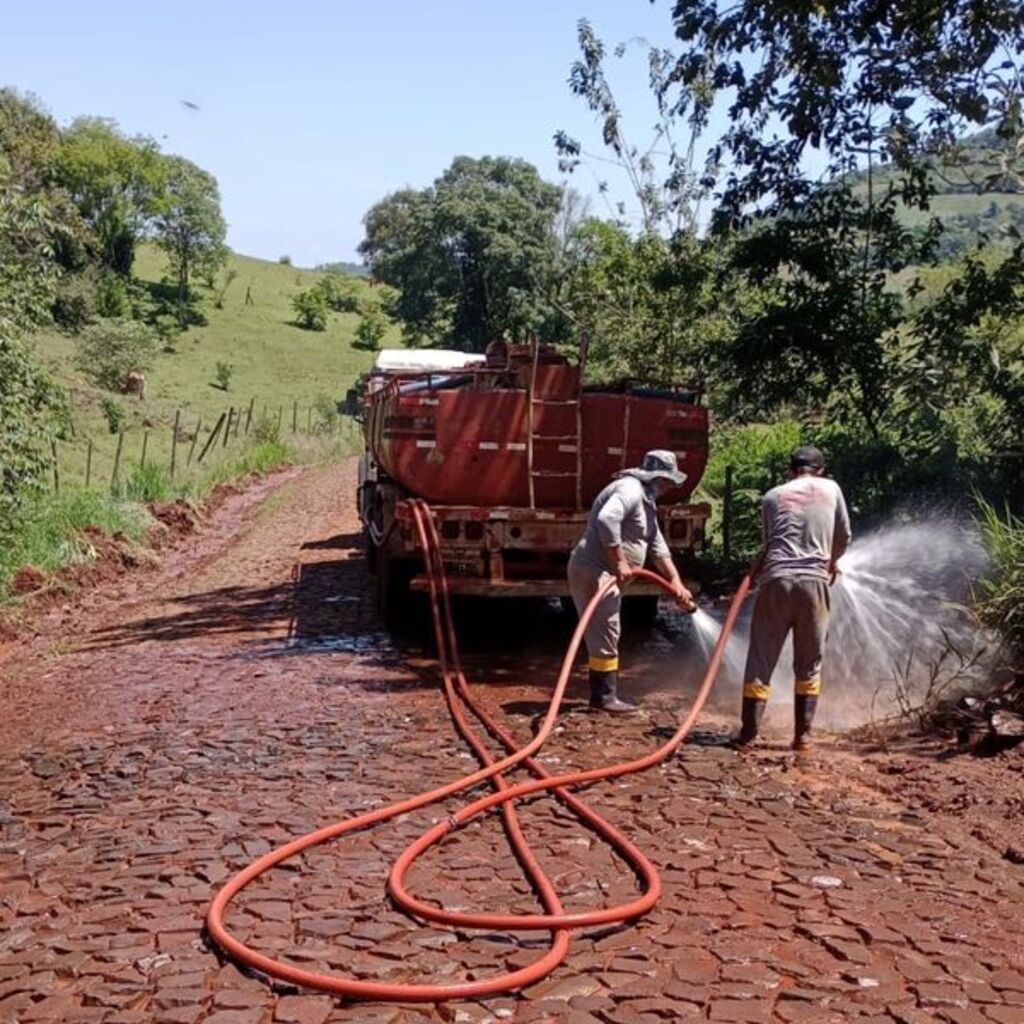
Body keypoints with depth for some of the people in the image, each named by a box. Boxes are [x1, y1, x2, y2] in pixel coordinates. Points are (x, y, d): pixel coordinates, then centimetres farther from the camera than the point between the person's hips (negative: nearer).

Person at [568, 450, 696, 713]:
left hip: (606, 575, 11)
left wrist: (676, 583, 16)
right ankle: (605, 696, -1)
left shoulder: (646, 500, 20)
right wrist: (620, 562, -28)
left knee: (606, 637, 14)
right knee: (604, 635, -7)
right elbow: (606, 519, -31)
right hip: (593, 572, -11)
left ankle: (605, 695, 21)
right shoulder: (630, 489, -13)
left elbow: (657, 546, 22)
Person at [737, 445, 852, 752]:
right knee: (809, 664, 11)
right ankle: (802, 735, 11)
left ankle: (748, 733, 5)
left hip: (776, 580, 0)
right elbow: (844, 536, 21)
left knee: (761, 660, 6)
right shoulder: (831, 489, 13)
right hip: (814, 581, 0)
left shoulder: (773, 496, 12)